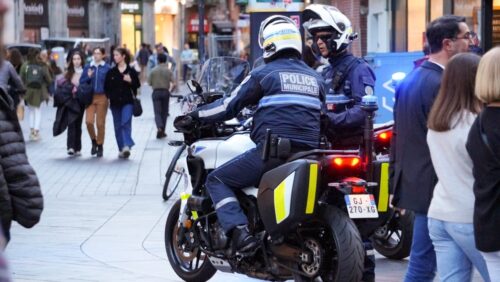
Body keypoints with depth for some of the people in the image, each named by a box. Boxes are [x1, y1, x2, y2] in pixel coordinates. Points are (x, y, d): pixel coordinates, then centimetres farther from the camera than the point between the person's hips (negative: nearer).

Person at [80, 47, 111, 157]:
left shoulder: (107, 68, 0)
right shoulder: (88, 67, 7)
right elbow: (81, 81, 8)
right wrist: (88, 77, -10)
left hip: (102, 97, -2)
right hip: (90, 97, 2)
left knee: (100, 123, 1)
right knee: (89, 121, -9)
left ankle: (100, 145, 16)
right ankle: (94, 141, 16)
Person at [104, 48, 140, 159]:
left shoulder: (131, 71, 2)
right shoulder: (111, 72, 8)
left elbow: (137, 85, 5)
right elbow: (106, 87, 11)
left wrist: (130, 81, -13)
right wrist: (110, 95, -3)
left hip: (127, 102, -3)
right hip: (115, 103, 3)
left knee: (126, 123, -19)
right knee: (118, 126, 6)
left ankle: (127, 146, -26)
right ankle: (122, 149, 13)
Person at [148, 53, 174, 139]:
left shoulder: (153, 70, -1)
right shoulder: (168, 71, 0)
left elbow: (149, 82, -1)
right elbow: (172, 83, -10)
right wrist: (169, 90, 5)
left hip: (156, 92, -1)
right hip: (165, 92, 1)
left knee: (157, 112, -3)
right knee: (164, 112, 11)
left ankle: (159, 127, -29)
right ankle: (162, 131, 13)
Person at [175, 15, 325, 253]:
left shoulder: (264, 74, 1)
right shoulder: (315, 78, 18)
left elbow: (230, 106, 2)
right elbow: (321, 117, 26)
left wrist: (193, 117, 13)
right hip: (309, 156, 6)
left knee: (216, 180, 3)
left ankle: (240, 231, -17)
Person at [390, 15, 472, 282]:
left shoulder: (410, 79, 12)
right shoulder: (441, 85, -18)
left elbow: (398, 135, 17)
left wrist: (396, 182, 20)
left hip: (411, 183, 10)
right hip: (435, 188, -10)